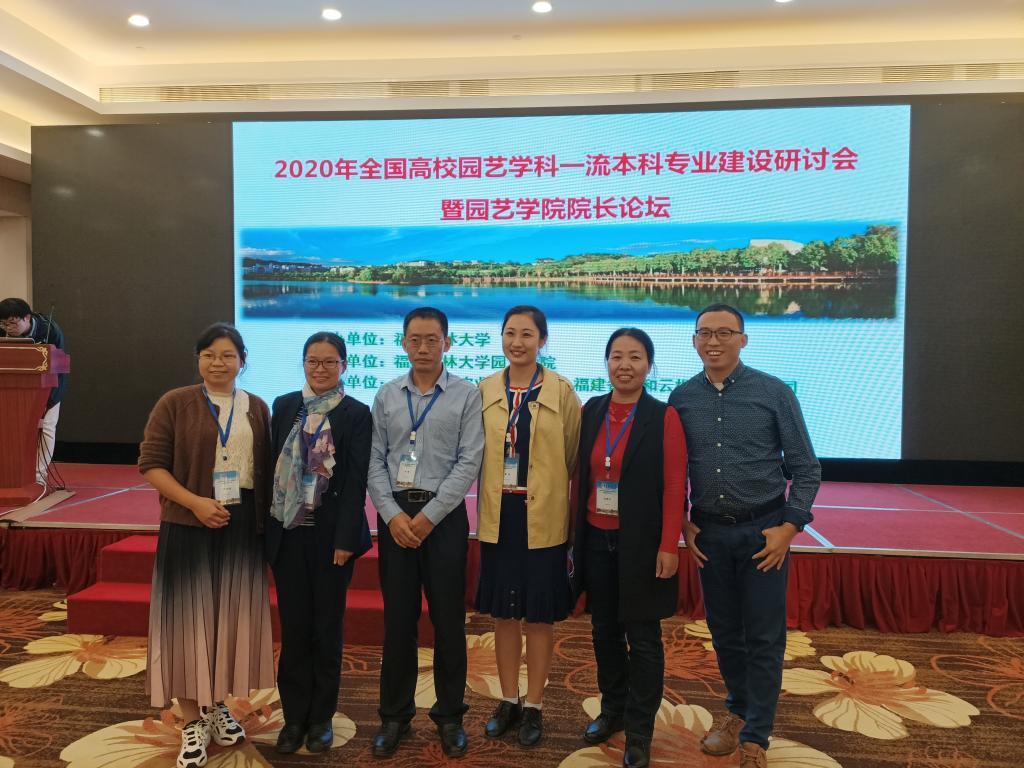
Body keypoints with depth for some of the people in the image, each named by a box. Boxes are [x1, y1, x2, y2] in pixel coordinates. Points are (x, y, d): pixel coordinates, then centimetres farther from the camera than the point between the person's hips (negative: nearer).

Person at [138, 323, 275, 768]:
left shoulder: (257, 408, 7)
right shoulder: (175, 404, -3)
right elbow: (151, 464, -6)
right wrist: (196, 503, -17)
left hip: (242, 527, 3)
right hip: (188, 527, -3)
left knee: (232, 618, 10)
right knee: (190, 619, 3)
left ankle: (217, 707, 31)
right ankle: (192, 721, 19)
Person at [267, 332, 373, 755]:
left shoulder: (356, 414, -5)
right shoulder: (284, 406, 6)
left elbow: (356, 481, -9)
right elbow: (272, 465, 6)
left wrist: (345, 538, -14)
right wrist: (267, 525, 2)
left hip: (331, 533, -3)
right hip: (287, 531, 3)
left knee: (326, 626, 9)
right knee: (293, 626, 10)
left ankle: (321, 717, 24)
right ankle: (294, 716, 24)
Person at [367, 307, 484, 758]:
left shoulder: (466, 395, -2)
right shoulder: (386, 396, 8)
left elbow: (469, 463, -8)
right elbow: (376, 461, 5)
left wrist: (429, 516, -12)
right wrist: (393, 514, -7)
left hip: (443, 515, -2)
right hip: (394, 514, 3)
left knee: (448, 619, 6)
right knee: (398, 618, 9)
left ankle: (450, 715, 23)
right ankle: (394, 715, 24)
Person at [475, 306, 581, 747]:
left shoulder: (562, 392, -5)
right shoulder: (484, 391, 2)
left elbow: (575, 458, -3)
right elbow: (475, 454, 7)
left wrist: (572, 511, -4)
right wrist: (491, 492, 1)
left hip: (544, 520, -2)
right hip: (498, 517, 3)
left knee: (539, 616, 9)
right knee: (504, 614, 14)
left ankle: (533, 707, 28)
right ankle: (509, 701, 32)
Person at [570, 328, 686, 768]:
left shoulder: (664, 417, -9)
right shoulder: (590, 412, 3)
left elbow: (674, 486, -10)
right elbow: (580, 477, 7)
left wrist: (668, 547, -14)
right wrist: (575, 533, 7)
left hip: (641, 544, -4)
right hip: (596, 540, 4)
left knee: (643, 637, 7)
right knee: (604, 629, 16)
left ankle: (639, 733, 21)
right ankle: (612, 709, 35)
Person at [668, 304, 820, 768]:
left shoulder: (774, 393, -6)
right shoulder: (682, 398, 0)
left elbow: (806, 468, -3)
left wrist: (789, 527, -9)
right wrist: (681, 523, 3)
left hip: (763, 530, -2)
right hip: (708, 533, 3)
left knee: (764, 637, 5)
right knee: (724, 630, 16)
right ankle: (737, 710, 37)